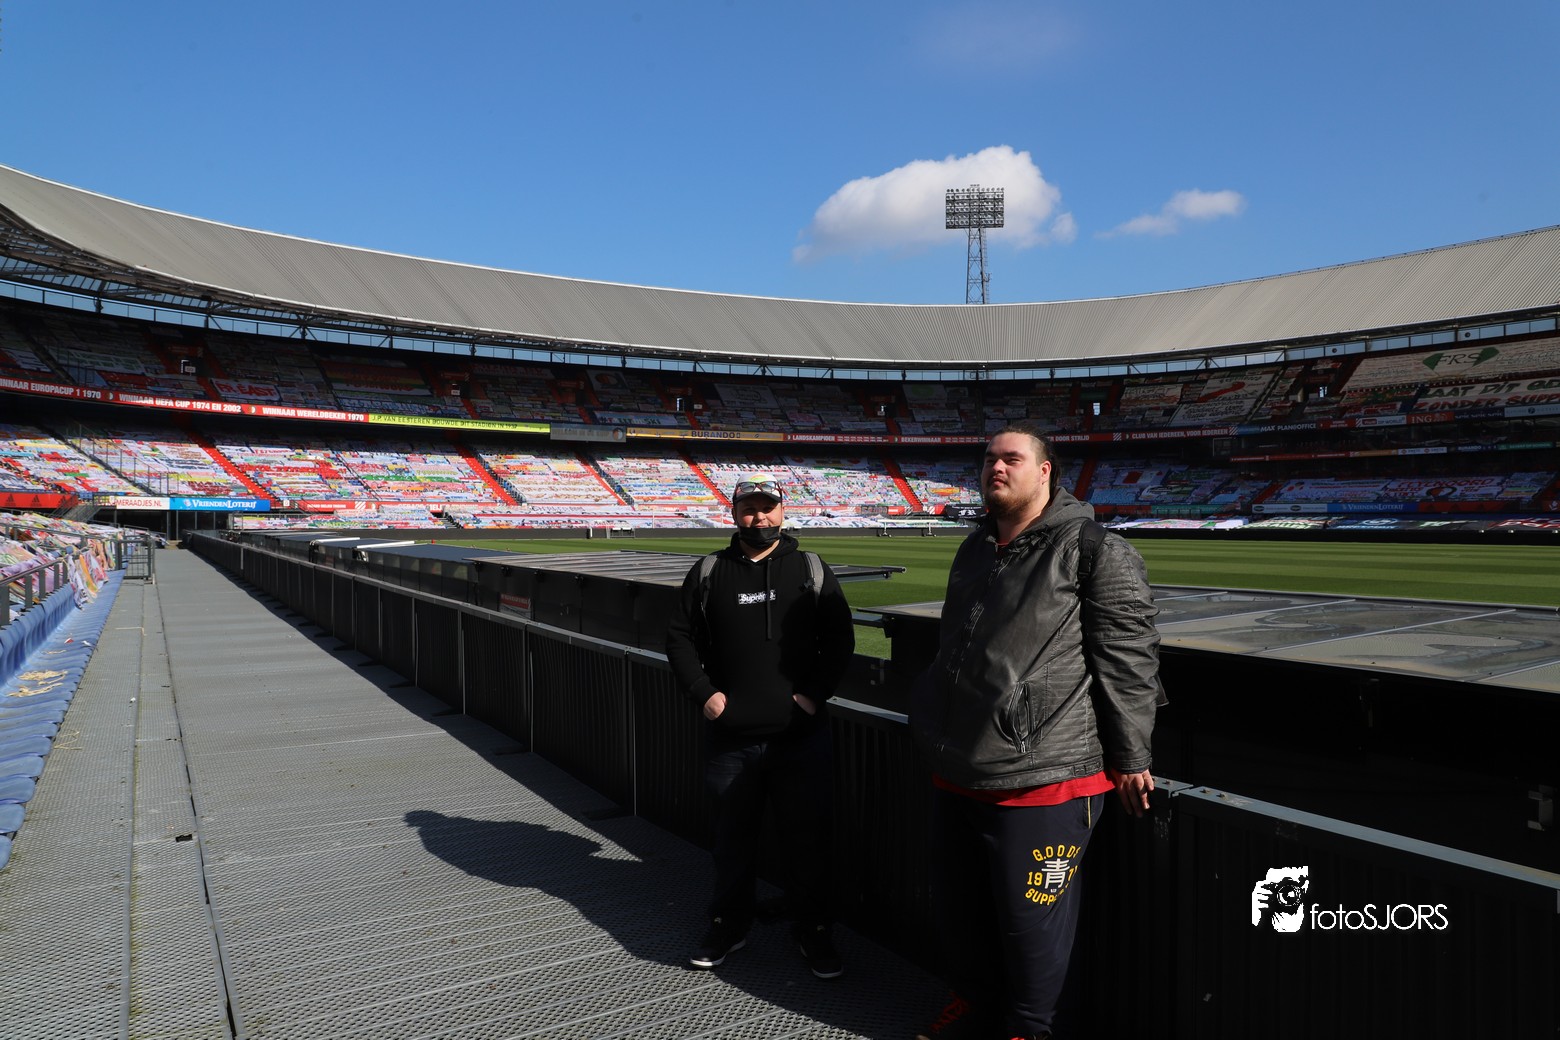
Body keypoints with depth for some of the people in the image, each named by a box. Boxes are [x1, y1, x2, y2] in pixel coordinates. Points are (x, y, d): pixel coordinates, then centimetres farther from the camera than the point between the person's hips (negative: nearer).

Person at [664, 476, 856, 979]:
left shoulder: (811, 570, 3)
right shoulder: (709, 573, 5)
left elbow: (841, 640, 4)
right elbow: (679, 637, 8)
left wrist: (814, 693, -7)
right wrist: (703, 693, -4)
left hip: (801, 734, -1)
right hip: (729, 735, 1)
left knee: (808, 837, 8)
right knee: (733, 835, 14)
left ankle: (813, 930, 26)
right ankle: (729, 926, 33)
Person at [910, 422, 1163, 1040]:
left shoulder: (1095, 551, -10)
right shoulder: (974, 550, 13)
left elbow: (1128, 662, -11)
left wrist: (1129, 759, -10)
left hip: (1040, 779, -7)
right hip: (957, 777, 8)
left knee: (1029, 924, 7)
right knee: (954, 911, 20)